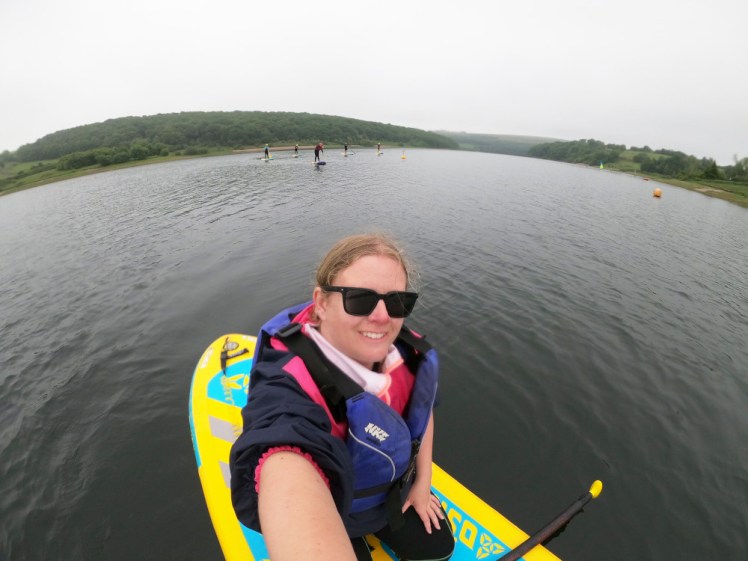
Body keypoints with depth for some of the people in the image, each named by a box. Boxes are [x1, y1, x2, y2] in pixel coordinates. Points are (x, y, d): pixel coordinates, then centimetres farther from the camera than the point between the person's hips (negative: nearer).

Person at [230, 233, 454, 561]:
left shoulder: (404, 350, -23)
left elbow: (423, 408, -3)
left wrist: (422, 481, 2)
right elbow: (287, 468, -66)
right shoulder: (288, 386, -44)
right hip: (326, 514, -4)